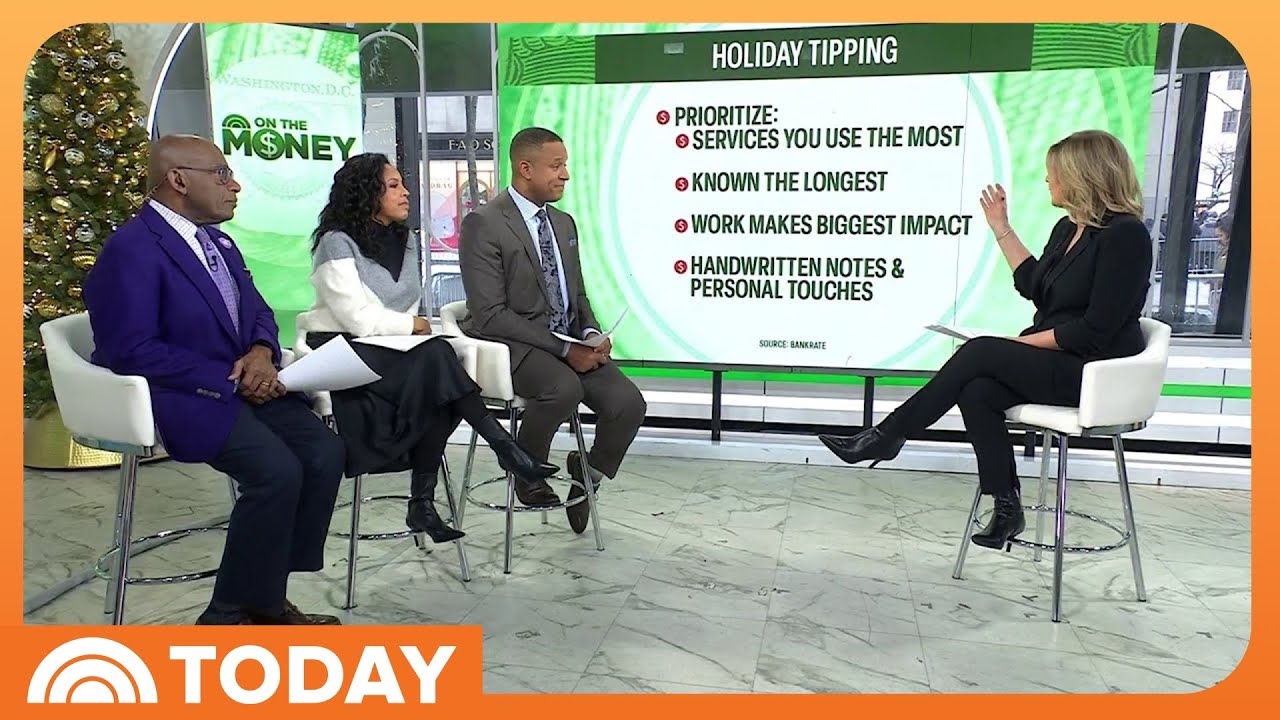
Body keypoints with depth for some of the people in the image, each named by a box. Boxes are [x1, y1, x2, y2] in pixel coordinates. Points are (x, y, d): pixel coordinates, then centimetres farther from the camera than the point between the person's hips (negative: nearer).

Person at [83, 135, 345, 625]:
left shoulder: (217, 240, 14)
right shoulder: (131, 249, -13)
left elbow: (257, 311, 17)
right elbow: (133, 352, -20)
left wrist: (261, 353, -6)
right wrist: (229, 380, -19)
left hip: (240, 385, 8)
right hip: (178, 398, -8)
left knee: (325, 452, -13)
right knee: (277, 471, -27)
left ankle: (265, 598, -1)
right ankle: (228, 616, -8)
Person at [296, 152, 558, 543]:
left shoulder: (405, 241, 13)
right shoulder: (337, 243, -8)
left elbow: (407, 307, 12)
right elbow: (357, 318, -16)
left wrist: (413, 327, -9)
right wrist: (411, 326, -6)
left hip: (392, 349, 7)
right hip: (341, 351, -6)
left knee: (438, 391, -27)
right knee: (436, 355, -32)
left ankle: (422, 503, -23)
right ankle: (504, 447, -31)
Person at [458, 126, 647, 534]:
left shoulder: (564, 223, 13)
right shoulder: (483, 224, -11)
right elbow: (491, 316, -17)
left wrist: (591, 334, -4)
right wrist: (564, 350, -21)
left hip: (570, 342, 6)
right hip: (511, 344, -6)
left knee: (629, 404, -16)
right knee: (564, 388, -36)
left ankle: (587, 475, 15)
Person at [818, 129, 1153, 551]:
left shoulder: (1125, 235, -15)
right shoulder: (1069, 228, 12)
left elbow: (1097, 330, -20)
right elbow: (1035, 287, 20)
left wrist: (1023, 342, -14)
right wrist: (1001, 230, 17)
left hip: (1098, 373, -8)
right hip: (1055, 362, 8)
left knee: (981, 352, -23)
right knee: (977, 392, -20)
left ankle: (887, 436, -13)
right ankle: (1007, 507, -11)